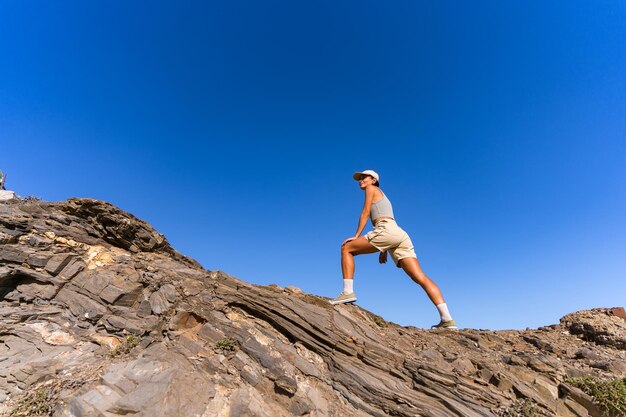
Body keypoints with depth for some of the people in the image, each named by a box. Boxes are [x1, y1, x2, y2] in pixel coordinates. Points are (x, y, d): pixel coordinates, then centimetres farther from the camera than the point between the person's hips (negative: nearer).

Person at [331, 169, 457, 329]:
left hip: (387, 230, -8)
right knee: (421, 277, -4)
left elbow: (365, 212, 4)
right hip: (401, 235, 8)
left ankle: (348, 292, -13)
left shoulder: (372, 189, 17)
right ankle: (447, 319, -13)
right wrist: (384, 250, 25)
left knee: (346, 248, 0)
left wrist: (356, 236, 1)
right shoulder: (382, 198, 38)